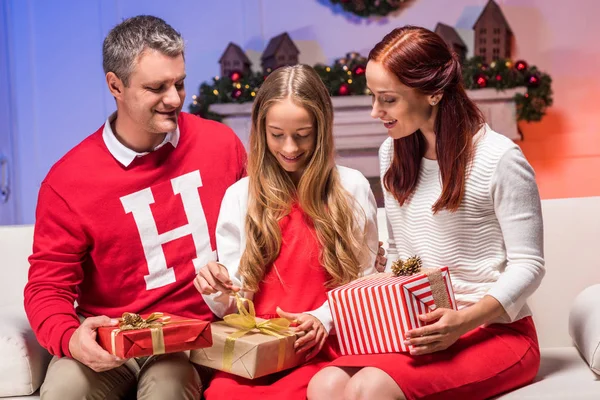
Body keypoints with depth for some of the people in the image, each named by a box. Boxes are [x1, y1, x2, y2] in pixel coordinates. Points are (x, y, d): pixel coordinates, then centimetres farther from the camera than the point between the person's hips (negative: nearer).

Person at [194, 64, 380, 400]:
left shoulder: (352, 188, 4)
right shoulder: (239, 196, 8)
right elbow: (232, 306, 10)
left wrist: (325, 318, -12)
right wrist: (218, 292, -13)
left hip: (324, 346, -1)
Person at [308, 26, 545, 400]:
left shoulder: (499, 158, -12)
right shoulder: (393, 154, 10)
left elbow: (527, 266, -10)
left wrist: (464, 320, -24)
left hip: (496, 331, -5)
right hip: (417, 329, 6)